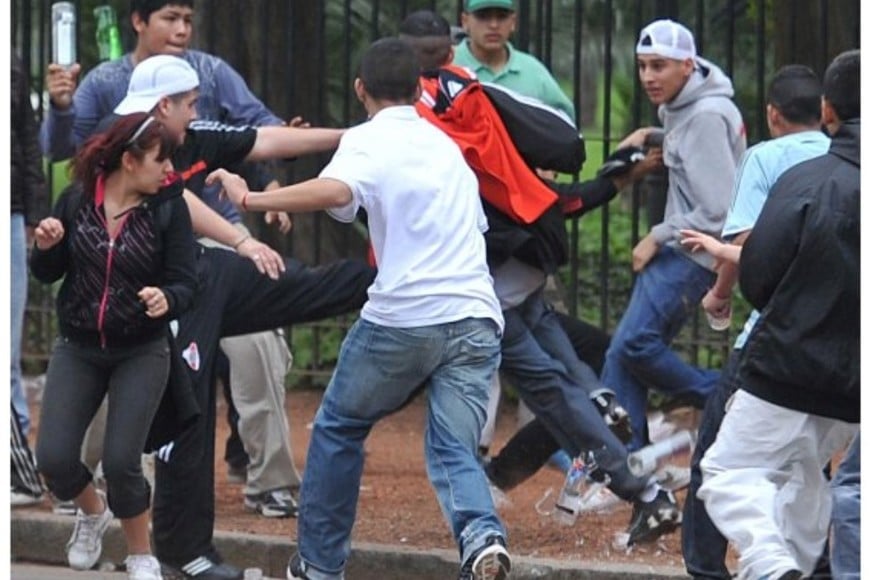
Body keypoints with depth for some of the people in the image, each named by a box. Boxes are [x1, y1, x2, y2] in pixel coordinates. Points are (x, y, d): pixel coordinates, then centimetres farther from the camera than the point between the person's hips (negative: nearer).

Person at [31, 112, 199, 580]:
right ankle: (92, 511, 29)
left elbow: (185, 283, -12)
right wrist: (46, 247, -16)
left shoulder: (168, 209, -9)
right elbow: (46, 274, 5)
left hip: (142, 353, -2)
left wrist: (166, 298, -34)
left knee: (121, 462, -12)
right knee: (54, 459, -7)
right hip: (78, 349, 2)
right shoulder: (77, 204, -5)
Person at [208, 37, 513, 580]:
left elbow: (335, 190, -20)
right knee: (455, 451, 2)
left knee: (338, 429, 17)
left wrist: (250, 200, -16)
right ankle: (482, 536, -29)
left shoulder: (368, 140, 2)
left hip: (404, 316, -4)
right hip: (476, 317, 4)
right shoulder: (445, 144, 23)